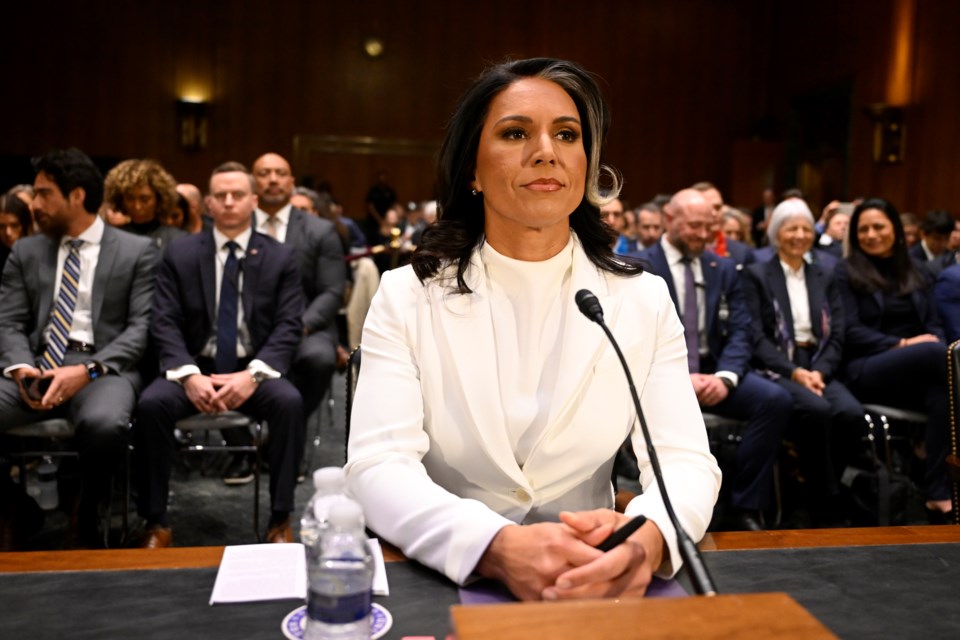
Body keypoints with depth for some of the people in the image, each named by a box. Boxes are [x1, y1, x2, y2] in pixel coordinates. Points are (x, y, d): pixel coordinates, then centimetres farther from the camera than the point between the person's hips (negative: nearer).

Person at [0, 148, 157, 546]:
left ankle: (84, 516, -7)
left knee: (104, 424, -37)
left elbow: (141, 328, -3)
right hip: (36, 365, 3)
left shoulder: (136, 252, 6)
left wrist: (88, 370, -17)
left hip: (103, 368, -3)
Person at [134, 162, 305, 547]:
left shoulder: (280, 258, 5)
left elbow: (289, 326, -4)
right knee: (151, 403, -28)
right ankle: (156, 522, -12)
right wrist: (189, 375, -19)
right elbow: (165, 324, -1)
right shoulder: (179, 254, 6)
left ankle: (280, 519, -18)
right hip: (195, 370, 1)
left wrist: (253, 374, -20)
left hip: (254, 372, -1)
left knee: (290, 402, -31)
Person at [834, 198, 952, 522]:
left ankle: (937, 493, -30)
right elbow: (850, 331, -4)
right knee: (935, 354, -34)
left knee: (941, 393, -32)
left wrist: (935, 341, -9)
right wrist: (901, 345, -15)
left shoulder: (915, 272, 21)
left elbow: (933, 324, 15)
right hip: (865, 370, -4)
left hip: (918, 369, 5)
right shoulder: (847, 272, 6)